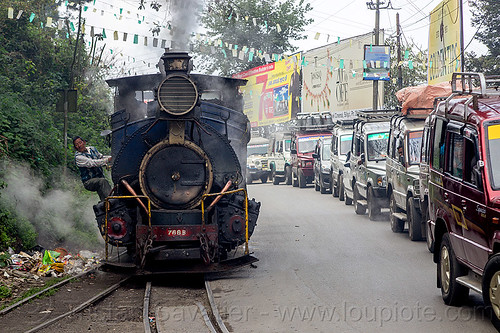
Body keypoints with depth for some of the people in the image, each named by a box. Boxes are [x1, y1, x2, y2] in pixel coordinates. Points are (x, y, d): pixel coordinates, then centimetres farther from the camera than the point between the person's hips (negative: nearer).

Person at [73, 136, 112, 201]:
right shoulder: (78, 157, -11)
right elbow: (92, 163, -22)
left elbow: (101, 157, 23)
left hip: (100, 177, 7)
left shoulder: (92, 149, 11)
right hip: (89, 181, -7)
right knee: (103, 181, -35)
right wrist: (107, 160, -27)